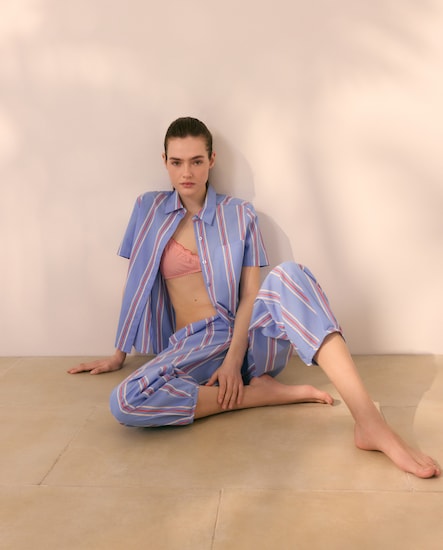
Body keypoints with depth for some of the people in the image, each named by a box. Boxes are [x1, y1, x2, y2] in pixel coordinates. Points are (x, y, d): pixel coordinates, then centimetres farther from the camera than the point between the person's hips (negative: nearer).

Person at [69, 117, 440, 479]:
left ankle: (371, 424, -42)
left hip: (249, 336, 0)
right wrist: (118, 355, 15)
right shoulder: (149, 211, 8)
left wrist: (234, 359, -18)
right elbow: (137, 285, 13)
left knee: (289, 276, -34)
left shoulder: (239, 215, 5)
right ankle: (262, 392, -18)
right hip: (193, 346, 1)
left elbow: (250, 293, -3)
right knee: (125, 403, -32)